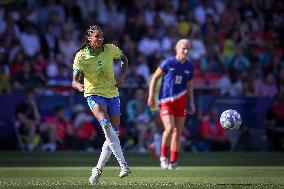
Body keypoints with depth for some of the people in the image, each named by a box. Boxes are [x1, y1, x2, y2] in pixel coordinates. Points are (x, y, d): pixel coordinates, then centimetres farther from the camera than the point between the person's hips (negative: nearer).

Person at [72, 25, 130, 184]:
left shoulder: (110, 49, -3)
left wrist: (122, 75, -1)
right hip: (94, 94, -4)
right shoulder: (81, 56, -11)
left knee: (113, 132, -1)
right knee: (105, 123, -30)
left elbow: (124, 59, 16)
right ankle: (123, 164, -34)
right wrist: (78, 85, -40)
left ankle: (98, 169, 15)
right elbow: (75, 80, -16)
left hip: (112, 94, 4)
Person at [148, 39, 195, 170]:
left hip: (180, 101, 4)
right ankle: (163, 156, 2)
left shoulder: (189, 67, 3)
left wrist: (191, 103, 12)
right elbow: (155, 77, -1)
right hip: (166, 101, -4)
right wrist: (151, 95, -8)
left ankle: (173, 162, 16)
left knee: (178, 132, 5)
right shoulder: (168, 63, -9)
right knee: (169, 128, -20)